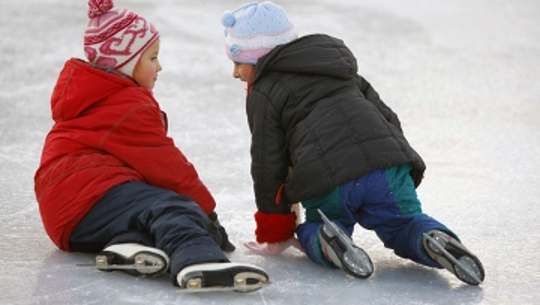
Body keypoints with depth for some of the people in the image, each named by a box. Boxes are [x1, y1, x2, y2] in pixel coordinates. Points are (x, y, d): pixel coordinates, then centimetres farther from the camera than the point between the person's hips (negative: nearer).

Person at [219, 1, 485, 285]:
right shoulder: (342, 72, 33)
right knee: (405, 225, 21)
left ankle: (325, 241, -16)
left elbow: (268, 165, 11)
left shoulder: (263, 95, 14)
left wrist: (274, 235, 19)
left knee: (312, 230, 22)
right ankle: (434, 240, -16)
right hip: (388, 167, 4)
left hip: (325, 184, -4)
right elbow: (385, 115, 29)